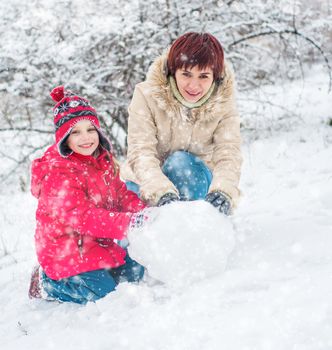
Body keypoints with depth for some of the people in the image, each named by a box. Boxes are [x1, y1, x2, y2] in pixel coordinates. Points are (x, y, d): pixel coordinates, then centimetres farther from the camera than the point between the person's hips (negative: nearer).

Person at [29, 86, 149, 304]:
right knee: (102, 291, -16)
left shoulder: (104, 162, 4)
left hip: (97, 243, 8)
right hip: (65, 250, -8)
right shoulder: (57, 172, -24)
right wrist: (128, 223, -39)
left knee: (133, 272, 8)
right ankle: (47, 283, 5)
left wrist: (145, 211, -15)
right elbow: (81, 216, -31)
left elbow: (122, 195, 7)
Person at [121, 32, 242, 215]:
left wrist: (223, 191, -48)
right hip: (145, 182, 0)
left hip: (196, 179, 1)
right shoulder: (147, 96, -20)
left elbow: (228, 153, -25)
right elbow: (140, 151, -29)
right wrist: (161, 191, -49)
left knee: (180, 161, -30)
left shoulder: (223, 103, -14)